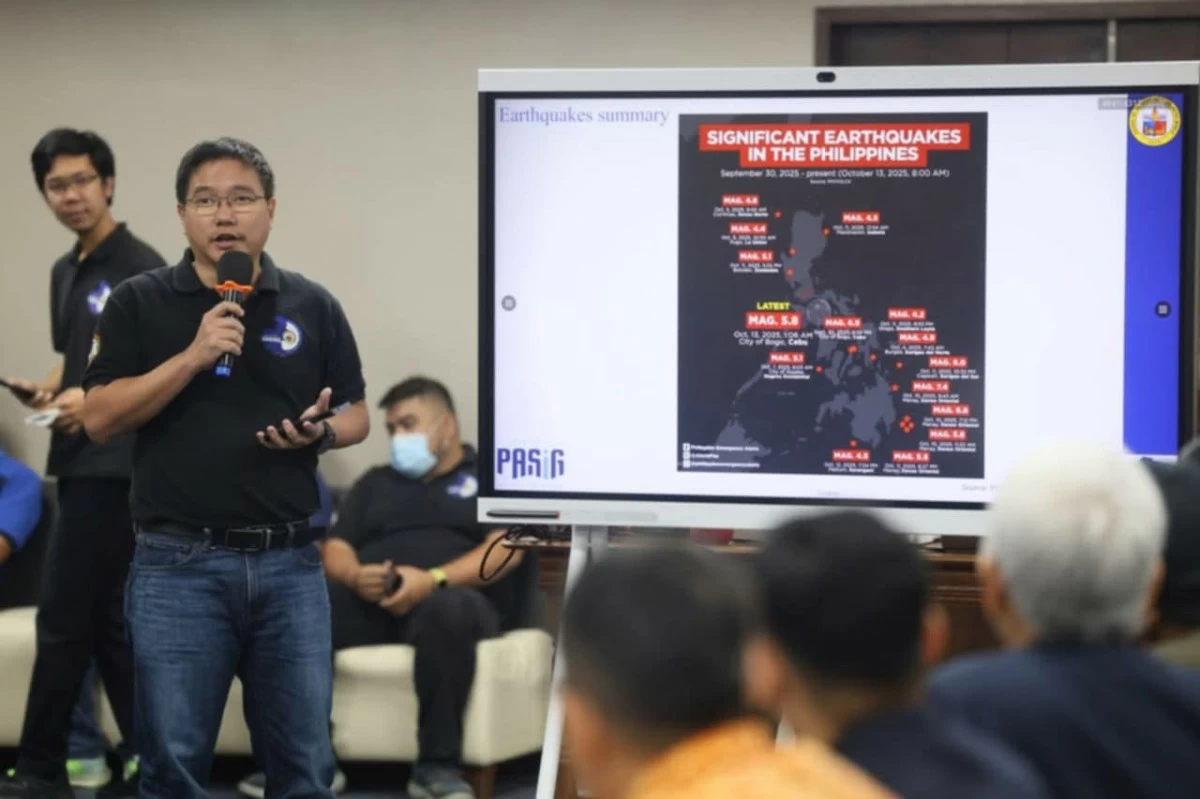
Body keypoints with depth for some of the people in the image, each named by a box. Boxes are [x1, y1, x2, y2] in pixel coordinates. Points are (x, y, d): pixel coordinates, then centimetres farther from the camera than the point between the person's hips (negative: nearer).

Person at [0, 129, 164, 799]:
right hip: (80, 462, 9)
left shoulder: (141, 268, -10)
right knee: (107, 620, 8)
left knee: (65, 617, -7)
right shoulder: (66, 273, 16)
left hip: (116, 464, -9)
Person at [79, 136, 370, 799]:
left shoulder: (313, 307, 9)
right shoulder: (139, 303, 3)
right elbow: (99, 418, -4)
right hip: (178, 565, -2)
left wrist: (320, 431, -8)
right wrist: (193, 356, -14)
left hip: (290, 564, 2)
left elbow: (356, 416, 15)